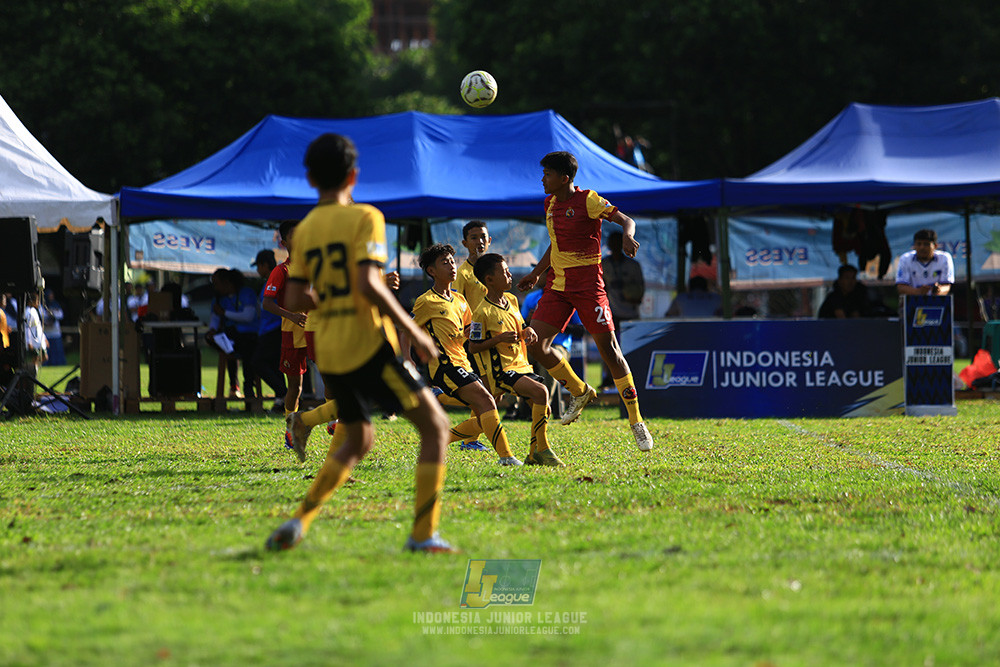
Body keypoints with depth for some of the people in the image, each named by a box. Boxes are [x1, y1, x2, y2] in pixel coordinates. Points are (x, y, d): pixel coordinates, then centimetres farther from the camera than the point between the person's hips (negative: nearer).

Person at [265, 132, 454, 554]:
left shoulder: (305, 230, 9)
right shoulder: (365, 218, -8)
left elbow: (296, 300, 6)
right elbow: (369, 284, -20)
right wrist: (413, 332, -13)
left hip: (329, 353, 7)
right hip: (368, 344, -7)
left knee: (356, 440, 23)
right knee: (435, 425, 1)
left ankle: (300, 521, 9)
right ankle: (423, 533, -7)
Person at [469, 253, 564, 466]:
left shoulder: (511, 300, 10)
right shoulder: (483, 312, -14)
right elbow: (473, 347, -12)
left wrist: (527, 331, 2)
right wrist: (500, 339, -22)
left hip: (521, 365, 9)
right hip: (500, 371, -9)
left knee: (544, 407, 2)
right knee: (540, 392, -27)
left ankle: (534, 455, 16)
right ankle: (543, 449, -21)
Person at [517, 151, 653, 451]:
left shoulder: (587, 201, -10)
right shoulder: (550, 204, 12)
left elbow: (626, 220, -16)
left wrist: (627, 236, -37)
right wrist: (535, 274, 28)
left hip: (587, 285, -7)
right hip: (557, 285, 7)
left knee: (609, 350, -7)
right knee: (535, 345, -5)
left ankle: (637, 423, 0)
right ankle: (580, 392, 17)